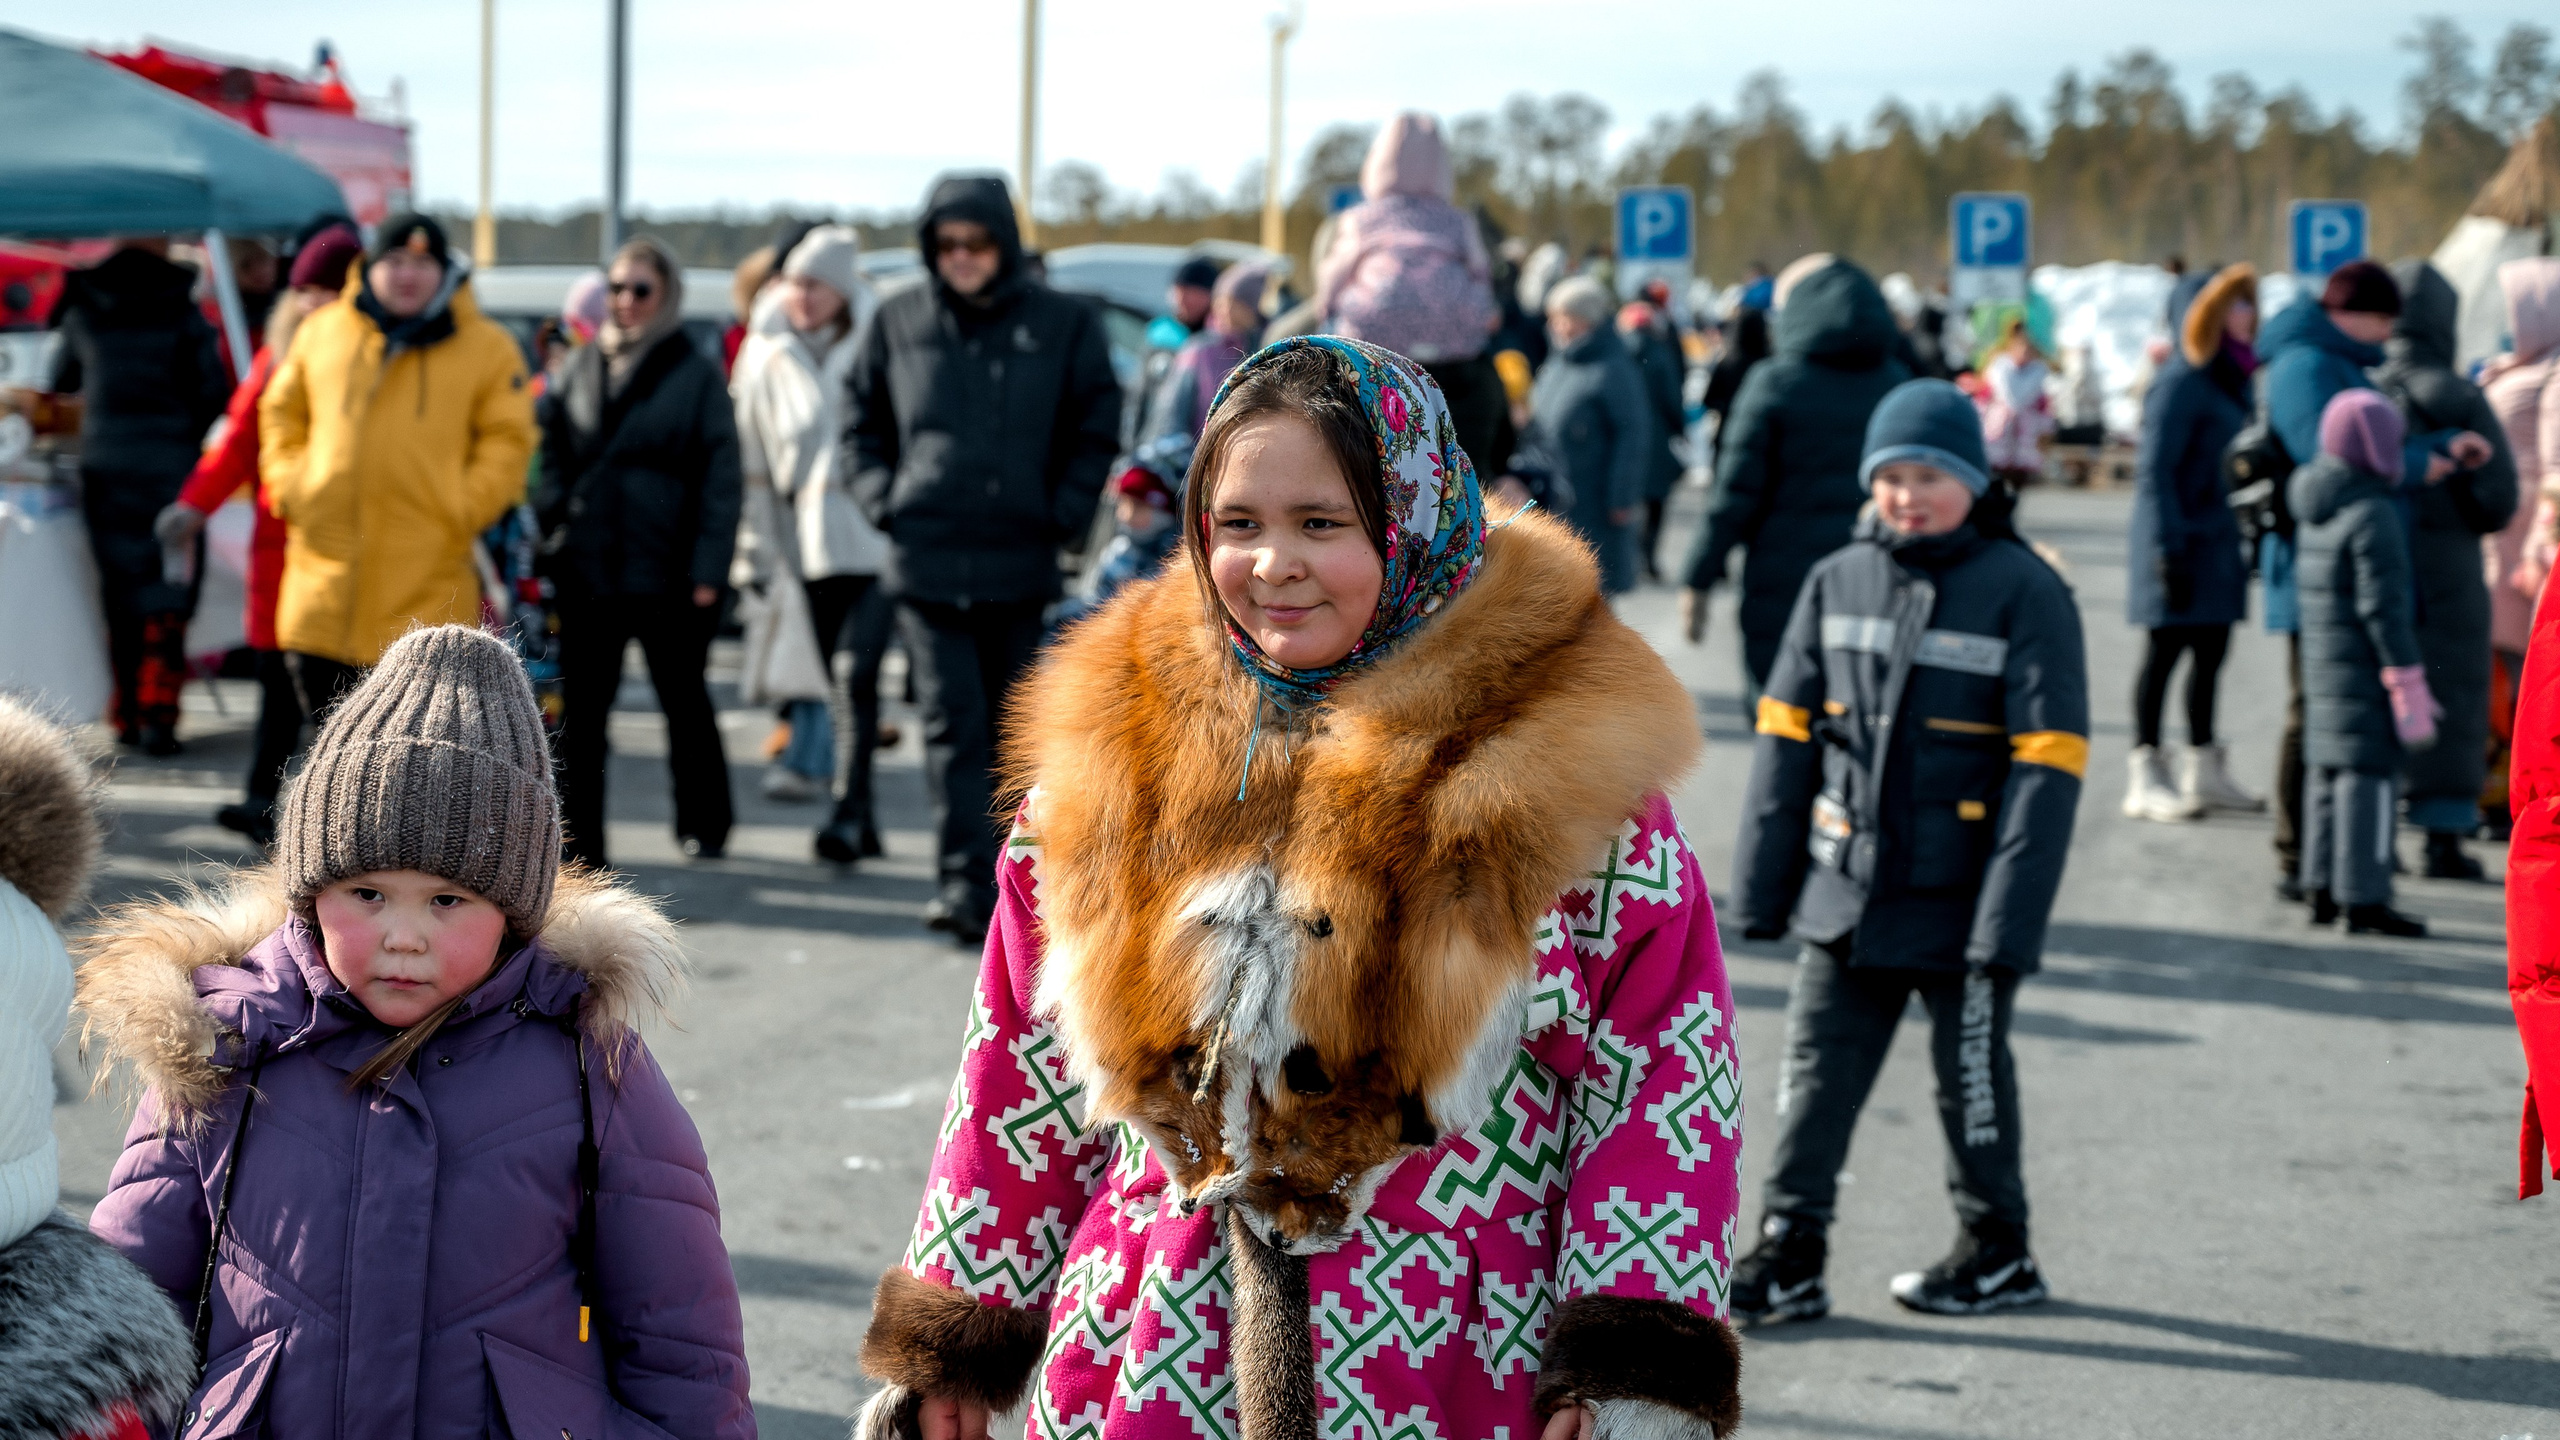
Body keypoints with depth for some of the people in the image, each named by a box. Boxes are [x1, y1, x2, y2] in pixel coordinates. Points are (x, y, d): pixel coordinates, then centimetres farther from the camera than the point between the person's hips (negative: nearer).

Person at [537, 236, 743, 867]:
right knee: (580, 708, 1)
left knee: (684, 700, 11)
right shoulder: (582, 368, 9)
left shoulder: (697, 376, 0)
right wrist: (550, 517, -2)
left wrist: (708, 569, -10)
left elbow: (720, 477, -4)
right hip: (585, 566, 3)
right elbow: (552, 450, 15)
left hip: (666, 571, -3)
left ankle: (703, 824, 26)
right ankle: (577, 834, 5)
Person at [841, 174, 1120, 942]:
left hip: (1019, 563, 1)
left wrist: (1063, 514, -1)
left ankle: (1005, 871, 26)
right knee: (953, 722, -9)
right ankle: (966, 884, -12)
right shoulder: (899, 322, 4)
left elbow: (1097, 428, 9)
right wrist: (882, 499, 3)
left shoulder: (1062, 324, 1)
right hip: (926, 559, 0)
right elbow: (861, 419, 16)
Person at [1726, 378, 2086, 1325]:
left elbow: (2046, 763, -12)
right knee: (1817, 1068, 4)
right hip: (1846, 890, 4)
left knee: (1970, 1074, 10)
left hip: (1961, 895, -4)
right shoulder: (1838, 583, 4)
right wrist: (1761, 882, 4)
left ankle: (1999, 1252, 26)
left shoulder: (2025, 593, -9)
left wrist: (2010, 916, -16)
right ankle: (1789, 1254, 10)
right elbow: (1786, 735, 8)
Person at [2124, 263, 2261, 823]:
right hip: (2182, 541, -9)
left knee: (2211, 652, 13)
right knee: (2165, 651, -3)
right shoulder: (2181, 383, -14)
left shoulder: (2231, 380, 15)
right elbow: (2154, 470, -17)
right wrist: (2170, 548, -21)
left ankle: (2204, 769, 22)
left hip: (2218, 542, 9)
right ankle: (2145, 775, 3)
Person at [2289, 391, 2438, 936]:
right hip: (2365, 669, -9)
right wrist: (2408, 680, -15)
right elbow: (2382, 606, -19)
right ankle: (2363, 897, -5)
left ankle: (2321, 888, 21)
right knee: (2367, 773, -6)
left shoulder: (2313, 512, 9)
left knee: (2326, 771, 14)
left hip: (2321, 661, 9)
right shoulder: (2373, 516, -17)